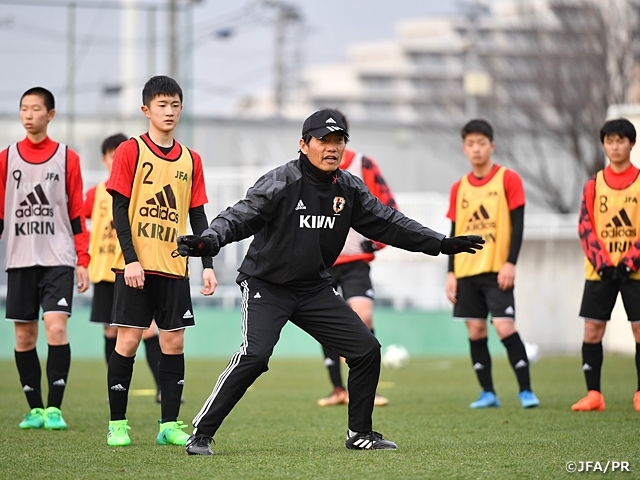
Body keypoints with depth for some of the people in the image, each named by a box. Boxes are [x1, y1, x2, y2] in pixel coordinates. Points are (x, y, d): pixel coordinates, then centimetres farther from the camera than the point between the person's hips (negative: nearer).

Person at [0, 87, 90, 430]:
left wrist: (83, 261, 0)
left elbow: (76, 215, 5)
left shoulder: (67, 158, 4)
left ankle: (54, 408, -12)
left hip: (58, 259, -2)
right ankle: (35, 409, 13)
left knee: (56, 327, -15)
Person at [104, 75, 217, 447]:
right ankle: (117, 424, 4)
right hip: (136, 265, -4)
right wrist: (131, 259, -14)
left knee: (174, 343, 2)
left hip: (175, 267, 4)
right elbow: (120, 209, -6)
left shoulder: (190, 160, 11)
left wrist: (207, 264, 5)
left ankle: (170, 424, 7)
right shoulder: (131, 151, -2)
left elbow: (198, 217, 13)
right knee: (128, 340, -5)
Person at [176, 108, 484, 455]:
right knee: (255, 355, -26)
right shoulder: (281, 183, -16)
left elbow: (387, 223, 11)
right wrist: (208, 242, -43)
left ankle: (360, 433, 18)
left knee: (367, 350, 1)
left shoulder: (350, 189, 2)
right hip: (266, 286, -6)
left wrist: (442, 244, 9)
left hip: (315, 290, 6)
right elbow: (239, 217, -23)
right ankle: (200, 435, -19)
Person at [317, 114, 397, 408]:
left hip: (355, 261, -2)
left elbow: (389, 209, 2)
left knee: (363, 318, -17)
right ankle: (338, 390, 15)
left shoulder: (363, 166, -1)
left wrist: (376, 241, -9)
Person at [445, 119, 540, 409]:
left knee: (504, 326, -13)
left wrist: (510, 263, -13)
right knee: (475, 330, 3)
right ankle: (487, 393, 10)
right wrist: (451, 273, 8)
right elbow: (454, 233, 15)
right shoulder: (459, 189, 11)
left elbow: (518, 224, -5)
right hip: (466, 272, 5)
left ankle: (526, 391, -7)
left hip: (496, 270, -5)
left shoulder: (508, 179, -1)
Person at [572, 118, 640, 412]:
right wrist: (602, 263, -12)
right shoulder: (594, 185, 6)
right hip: (600, 271, 2)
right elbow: (586, 227, 1)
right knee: (592, 330, -1)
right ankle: (593, 394, 6)